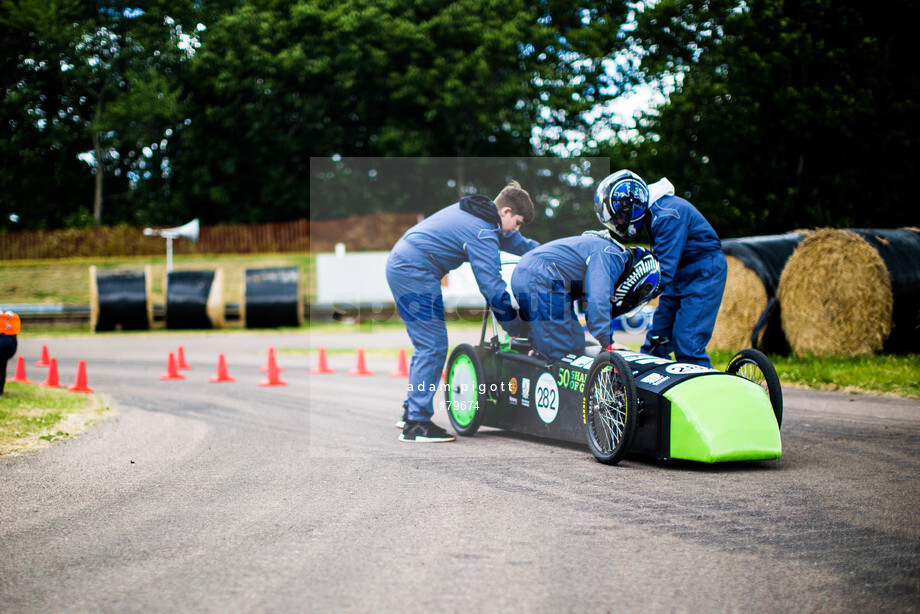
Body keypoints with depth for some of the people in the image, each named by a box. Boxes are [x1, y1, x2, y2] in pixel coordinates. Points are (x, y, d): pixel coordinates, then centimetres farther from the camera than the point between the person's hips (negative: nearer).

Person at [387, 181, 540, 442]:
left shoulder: (477, 210, 15)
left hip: (400, 264, 11)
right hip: (414, 273, -11)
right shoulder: (481, 231, -16)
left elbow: (516, 242, 31)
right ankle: (417, 424, -11)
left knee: (426, 346, 16)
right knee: (434, 347, -10)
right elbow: (491, 283, -18)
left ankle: (411, 412, 22)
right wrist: (514, 324, -12)